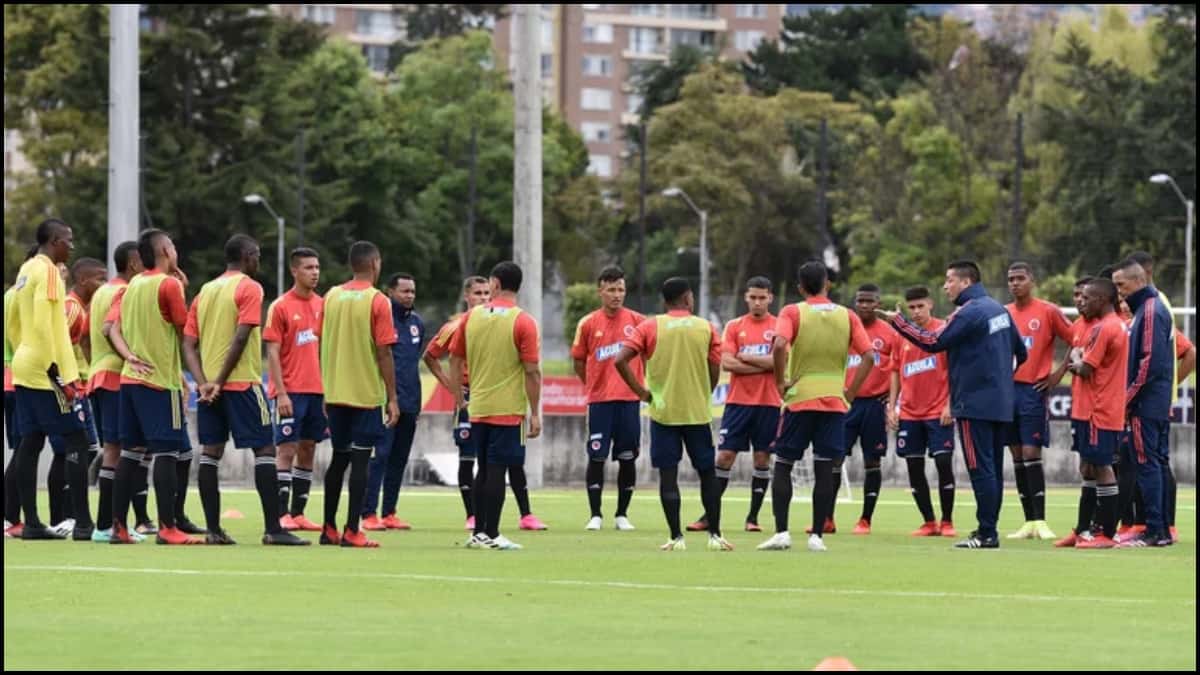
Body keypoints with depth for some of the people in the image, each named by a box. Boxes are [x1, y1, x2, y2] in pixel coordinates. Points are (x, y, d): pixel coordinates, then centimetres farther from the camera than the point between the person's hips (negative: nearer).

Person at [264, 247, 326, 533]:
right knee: (287, 450, -7)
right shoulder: (280, 307, -6)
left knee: (308, 450, 7)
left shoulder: (322, 305, 10)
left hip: (317, 390, 6)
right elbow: (272, 353, -8)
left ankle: (298, 512, 11)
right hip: (291, 390, -6)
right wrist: (281, 393, -14)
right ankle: (282, 514, -6)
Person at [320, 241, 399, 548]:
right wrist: (392, 399, -7)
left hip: (336, 393, 5)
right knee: (360, 460, -4)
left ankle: (329, 529, 16)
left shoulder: (332, 297, 6)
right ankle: (352, 532, -7)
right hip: (367, 393, -5)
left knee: (339, 458, 14)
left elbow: (323, 346, 10)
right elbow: (384, 353, -12)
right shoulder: (378, 301, -9)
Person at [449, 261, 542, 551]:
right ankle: (491, 535, -3)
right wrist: (535, 413, -6)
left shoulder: (472, 317, 2)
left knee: (485, 470, 14)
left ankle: (479, 532, 17)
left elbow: (455, 358, 9)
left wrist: (459, 396, 20)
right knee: (497, 470, -3)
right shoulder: (523, 322, -9)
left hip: (478, 408, 4)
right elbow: (532, 371, -12)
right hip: (509, 408, -4)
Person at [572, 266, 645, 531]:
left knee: (627, 458, 3)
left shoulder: (637, 321, 2)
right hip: (599, 401, 0)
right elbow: (579, 361, 12)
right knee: (596, 457, -3)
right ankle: (595, 515, 4)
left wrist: (640, 384, 8)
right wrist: (594, 385, 9)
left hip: (630, 399, 0)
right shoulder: (588, 324, 2)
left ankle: (622, 515, 11)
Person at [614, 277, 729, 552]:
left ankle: (676, 538, -2)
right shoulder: (706, 328, 1)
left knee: (668, 475, 2)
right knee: (707, 473, 11)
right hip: (698, 412, 1)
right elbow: (715, 372, 0)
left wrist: (641, 392, -2)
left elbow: (620, 360, -10)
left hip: (663, 412, -1)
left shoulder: (650, 327, -1)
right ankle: (715, 535, 9)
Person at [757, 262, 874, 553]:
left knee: (783, 465, 7)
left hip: (799, 398, -2)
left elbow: (779, 345, -19)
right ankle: (817, 535, 2)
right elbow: (869, 356, -1)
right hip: (834, 401, 2)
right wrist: (851, 391, 4)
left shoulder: (792, 313, -2)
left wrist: (780, 382, -8)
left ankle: (781, 532, -1)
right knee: (825, 470, 5)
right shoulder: (847, 316, 6)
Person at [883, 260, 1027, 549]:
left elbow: (933, 342, -16)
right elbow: (1021, 352, 18)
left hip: (975, 404, -9)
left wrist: (898, 321, -8)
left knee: (981, 469, -7)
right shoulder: (998, 309, 13)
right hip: (1001, 403, 9)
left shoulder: (969, 313, -14)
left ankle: (986, 534, -8)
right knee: (993, 469, 11)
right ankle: (989, 531, 15)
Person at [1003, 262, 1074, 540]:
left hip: (1033, 391, -5)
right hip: (1006, 389, 5)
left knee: (1031, 454, -11)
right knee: (1017, 457, 5)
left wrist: (1057, 375, -6)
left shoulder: (1048, 311, -3)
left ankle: (1040, 522, -9)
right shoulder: (1003, 313, 12)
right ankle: (1029, 522, 8)